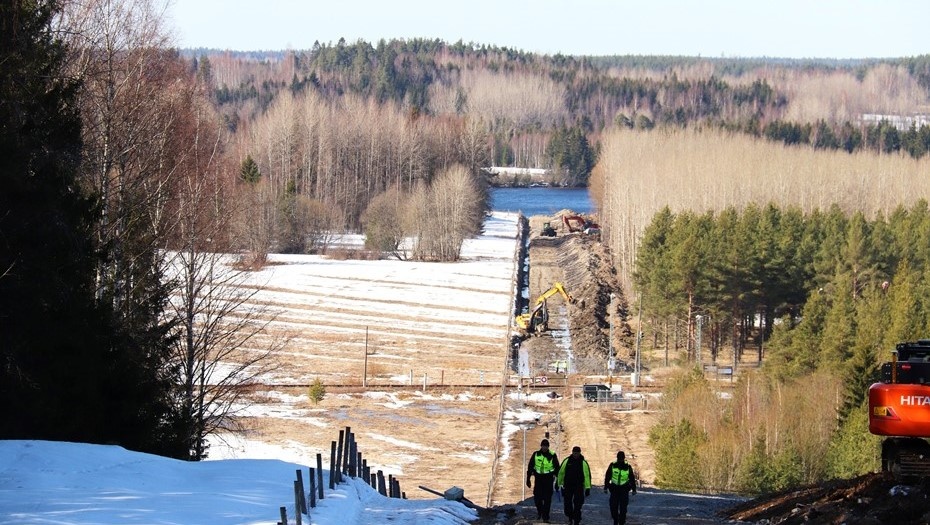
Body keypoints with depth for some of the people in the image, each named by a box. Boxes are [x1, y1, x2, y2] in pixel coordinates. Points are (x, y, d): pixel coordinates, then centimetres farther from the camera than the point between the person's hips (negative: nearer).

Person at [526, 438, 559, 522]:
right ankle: (539, 511, 25)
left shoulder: (552, 456, -2)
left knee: (547, 499, -3)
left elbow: (557, 468, 4)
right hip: (538, 478, 1)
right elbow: (530, 467, 9)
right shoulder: (536, 455, 2)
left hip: (548, 479, -1)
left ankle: (545, 516, 4)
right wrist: (528, 479, 6)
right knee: (537, 497, -3)